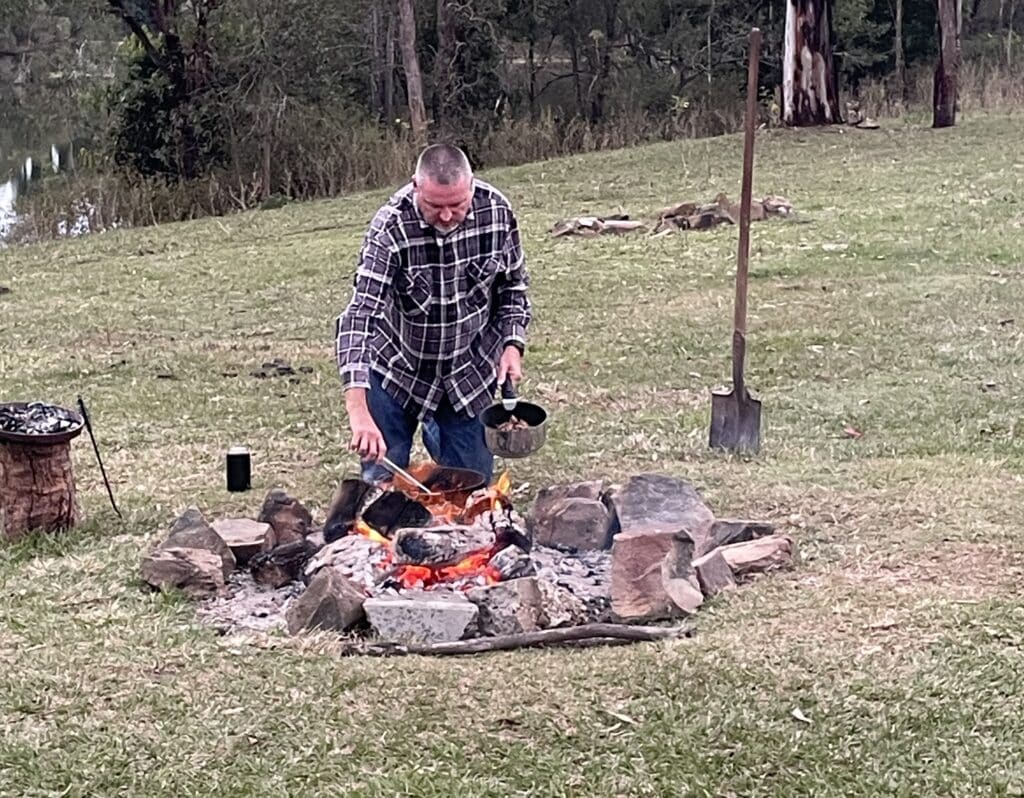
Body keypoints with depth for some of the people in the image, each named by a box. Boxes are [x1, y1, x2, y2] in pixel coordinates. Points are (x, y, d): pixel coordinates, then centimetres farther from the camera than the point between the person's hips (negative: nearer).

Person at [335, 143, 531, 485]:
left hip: (470, 372, 3)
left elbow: (513, 284, 3)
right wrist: (358, 411, -45)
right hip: (396, 368, -3)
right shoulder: (390, 227, -28)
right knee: (383, 480, 2)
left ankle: (435, 431, 40)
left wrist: (513, 344, -12)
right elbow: (359, 316, -35)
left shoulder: (496, 211, -16)